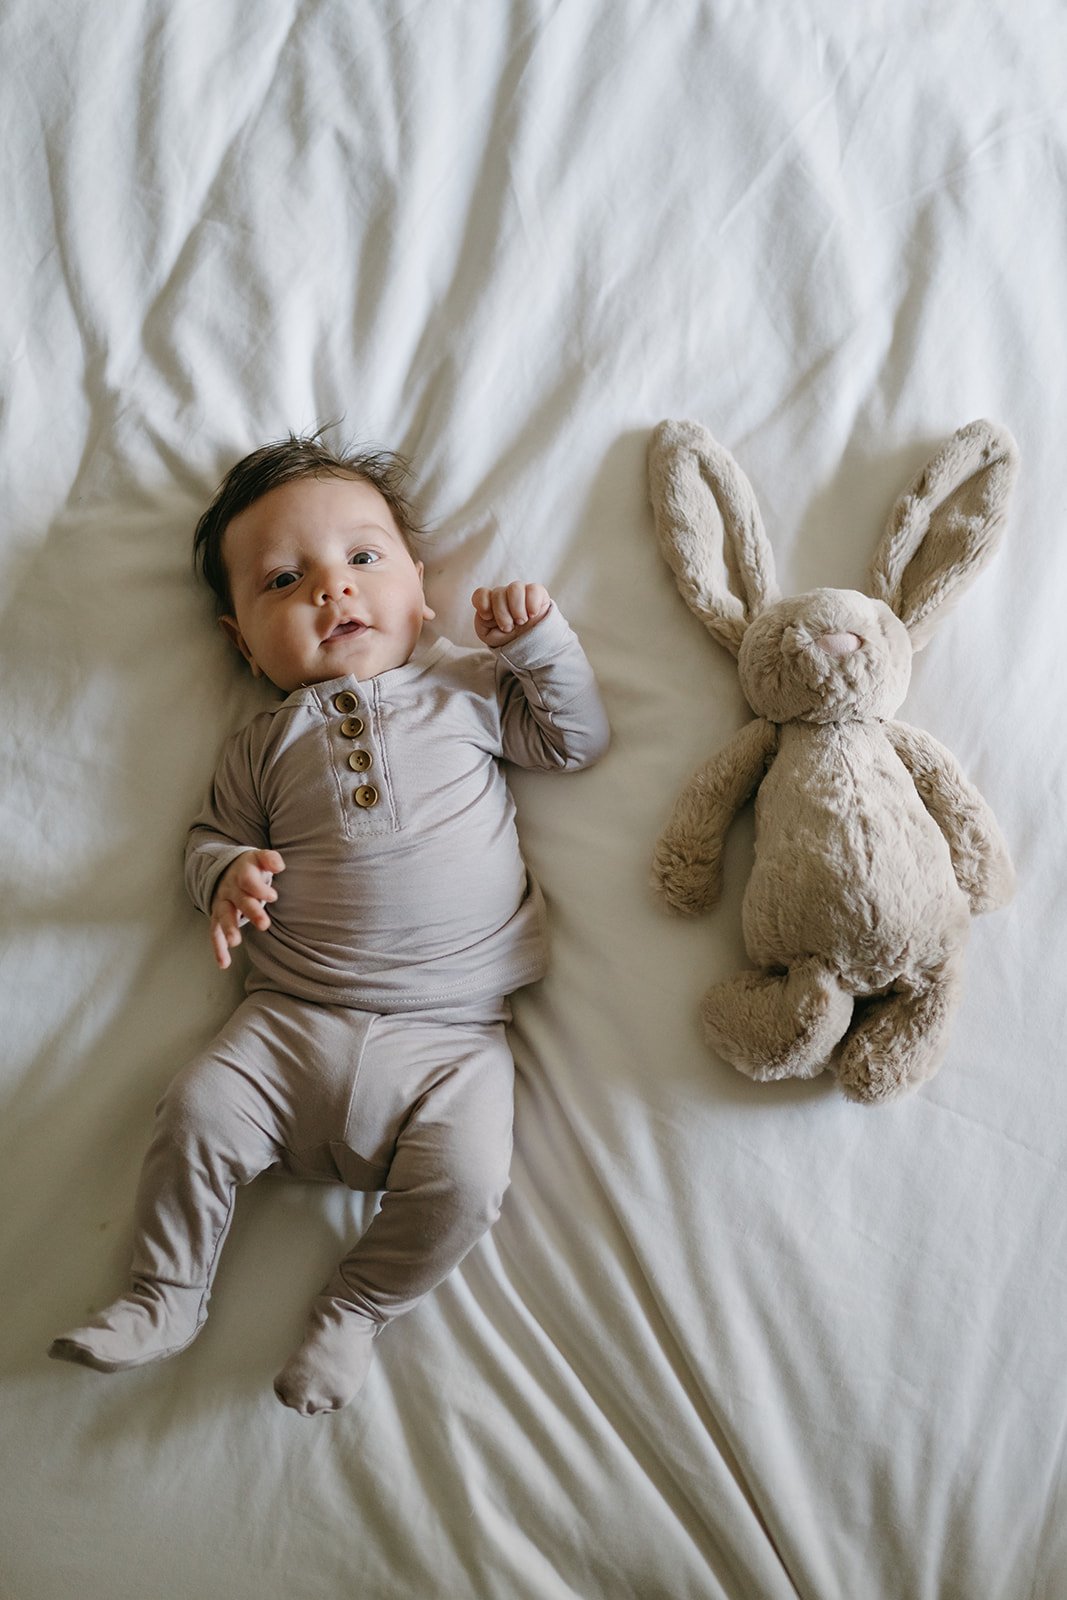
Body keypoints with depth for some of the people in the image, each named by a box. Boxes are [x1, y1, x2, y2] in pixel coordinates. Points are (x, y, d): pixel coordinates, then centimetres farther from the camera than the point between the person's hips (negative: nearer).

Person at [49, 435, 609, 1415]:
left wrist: (538, 639, -2)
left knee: (463, 1180, -19)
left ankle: (355, 1308, 8)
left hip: (449, 1035, -1)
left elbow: (580, 740, 11)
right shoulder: (267, 745, 12)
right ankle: (167, 1297, 13)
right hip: (293, 1019, 2)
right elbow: (213, 832, 20)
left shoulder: (466, 689, 9)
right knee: (200, 1114, -13)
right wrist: (227, 875, -4)